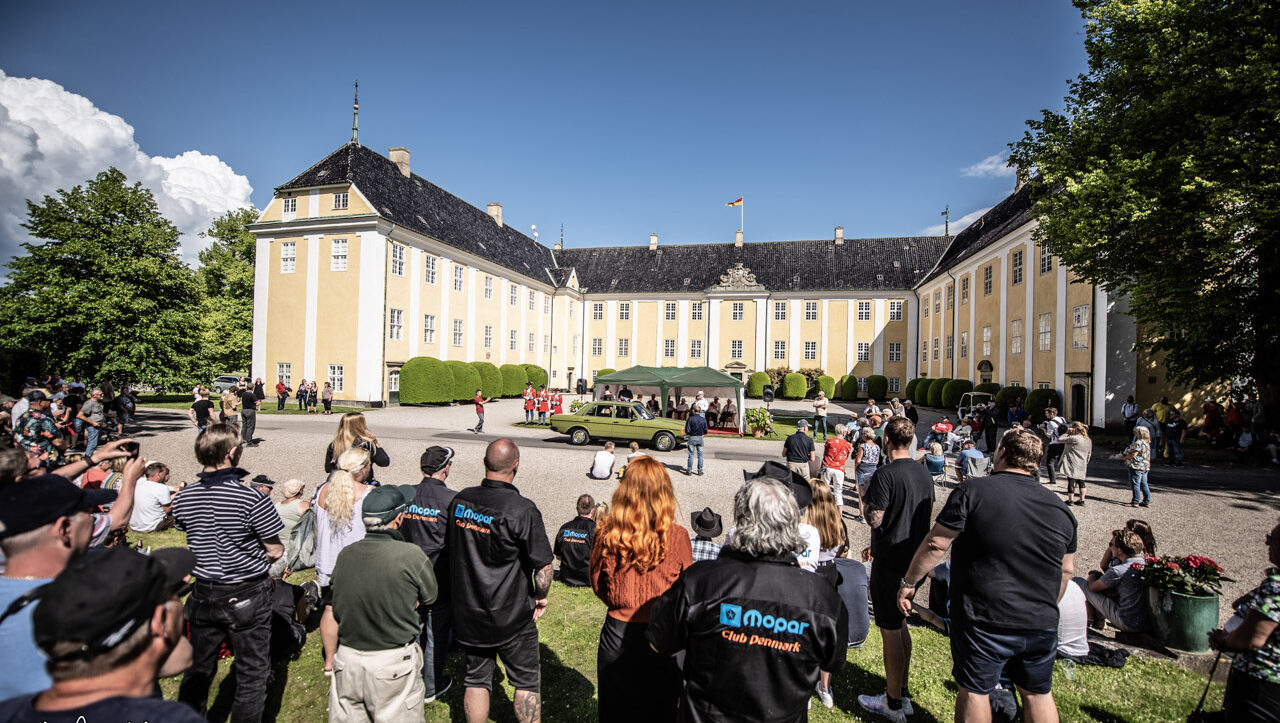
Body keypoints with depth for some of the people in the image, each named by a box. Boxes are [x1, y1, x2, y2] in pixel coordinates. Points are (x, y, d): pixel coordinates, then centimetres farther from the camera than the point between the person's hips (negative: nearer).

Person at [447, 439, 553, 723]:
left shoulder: (460, 500, -4)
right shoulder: (522, 509, -23)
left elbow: (449, 549, 9)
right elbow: (543, 565, -20)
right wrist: (541, 597, -1)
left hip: (467, 611, 5)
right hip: (512, 615, -5)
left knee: (477, 679, 20)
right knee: (526, 681, 14)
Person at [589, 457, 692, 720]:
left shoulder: (607, 534, -15)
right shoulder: (677, 537, -19)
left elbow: (597, 584, 0)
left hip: (617, 632, 1)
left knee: (616, 710, 23)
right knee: (659, 709, 23)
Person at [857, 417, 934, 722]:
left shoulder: (885, 475, -21)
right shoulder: (924, 474, 5)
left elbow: (874, 520, -20)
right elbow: (928, 516, 15)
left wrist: (864, 496, -4)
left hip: (890, 562, -8)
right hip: (914, 558, 8)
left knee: (890, 630, 3)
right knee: (899, 623, 20)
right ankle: (903, 693, 31)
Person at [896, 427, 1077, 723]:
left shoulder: (973, 491, -14)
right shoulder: (1060, 507, 4)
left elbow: (935, 544, -14)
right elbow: (1066, 570, 13)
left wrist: (908, 582, -1)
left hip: (984, 621, -4)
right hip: (1042, 626, 5)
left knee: (974, 690, 11)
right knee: (1038, 694, 21)